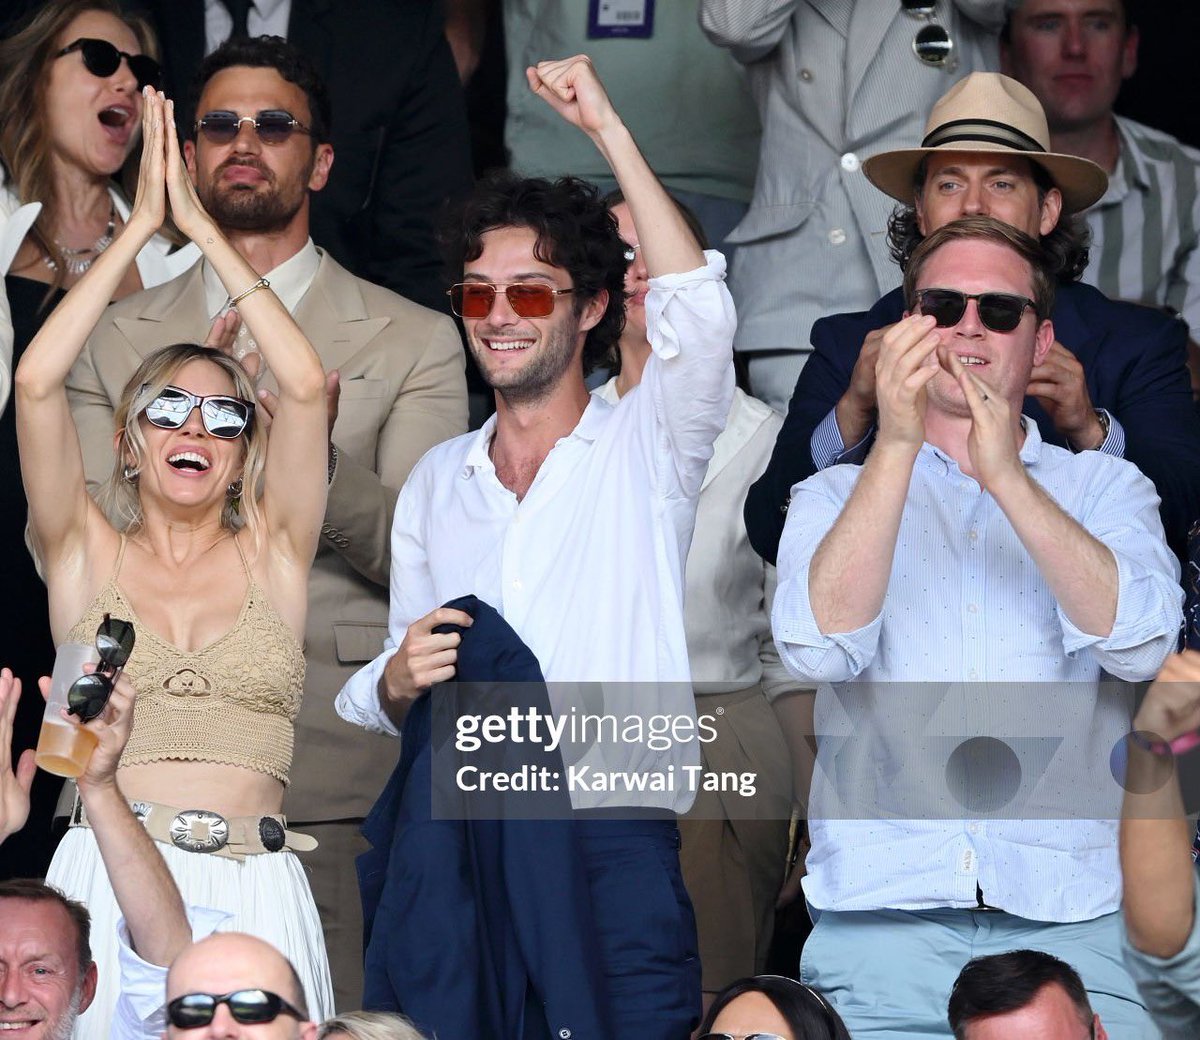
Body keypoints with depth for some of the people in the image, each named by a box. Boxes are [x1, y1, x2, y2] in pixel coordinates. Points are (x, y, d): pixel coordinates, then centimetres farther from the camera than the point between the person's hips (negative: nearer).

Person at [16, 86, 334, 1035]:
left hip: (252, 887, 1)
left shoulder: (272, 556, 12)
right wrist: (141, 225, 2)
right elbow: (37, 383, -1)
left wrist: (201, 224, 3)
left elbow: (306, 386, 0)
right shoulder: (89, 558, 11)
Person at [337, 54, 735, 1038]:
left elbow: (698, 314, -16)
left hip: (616, 847, -4)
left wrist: (610, 130, -15)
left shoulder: (645, 447, 5)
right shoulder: (436, 480, 18)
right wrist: (397, 682, -3)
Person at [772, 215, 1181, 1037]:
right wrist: (896, 447, -13)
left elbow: (1141, 643, -5)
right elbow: (819, 648, -6)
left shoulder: (1103, 488, 15)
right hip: (884, 914, 0)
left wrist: (1008, 481, -14)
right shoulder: (839, 498, 16)